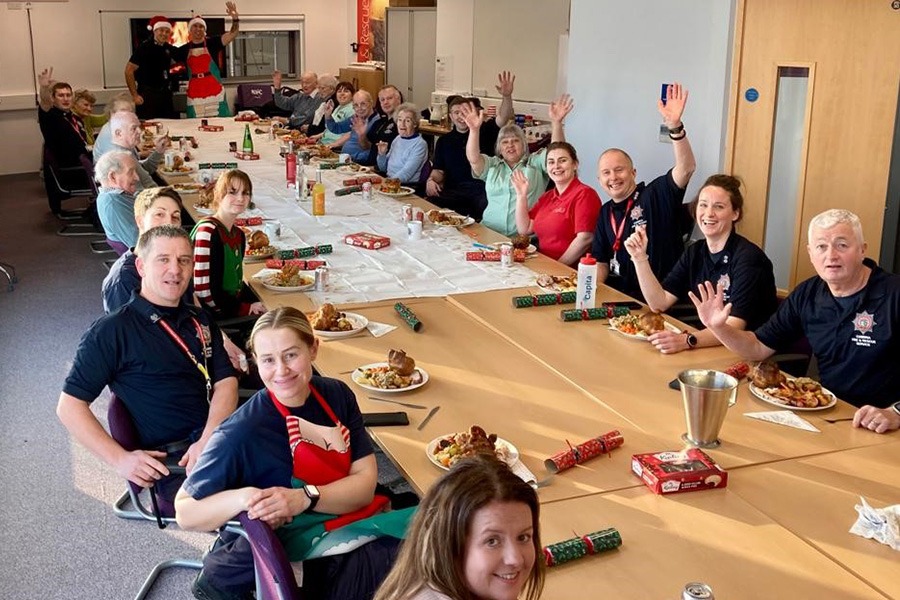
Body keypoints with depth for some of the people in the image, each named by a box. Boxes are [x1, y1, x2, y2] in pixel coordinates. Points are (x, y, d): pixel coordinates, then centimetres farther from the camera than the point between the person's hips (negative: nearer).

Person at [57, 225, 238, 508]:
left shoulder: (200, 322, 17)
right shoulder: (112, 331, 0)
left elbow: (225, 382, 8)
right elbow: (69, 406, 0)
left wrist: (208, 440, -12)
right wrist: (120, 459, -13)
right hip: (167, 460, -6)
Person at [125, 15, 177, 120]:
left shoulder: (168, 48, 8)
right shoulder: (144, 47, -11)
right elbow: (129, 70, -12)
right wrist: (134, 95, -15)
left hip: (165, 93, 7)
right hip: (147, 94, -6)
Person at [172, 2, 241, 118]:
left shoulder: (212, 43, 3)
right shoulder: (184, 49, 9)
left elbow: (233, 34, -6)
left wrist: (235, 18, -24)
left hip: (215, 93, -2)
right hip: (194, 96, 2)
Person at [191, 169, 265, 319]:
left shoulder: (239, 235, 11)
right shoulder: (207, 232, -14)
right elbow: (203, 289, -19)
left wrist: (255, 304, 1)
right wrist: (245, 308, -12)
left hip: (235, 309, 8)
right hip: (213, 316, -8)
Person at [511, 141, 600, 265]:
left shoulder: (584, 194, -7)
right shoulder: (546, 197, 18)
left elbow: (584, 239, -16)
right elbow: (524, 230, 14)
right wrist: (521, 195, 7)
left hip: (573, 270, -7)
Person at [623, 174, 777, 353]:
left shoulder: (747, 257, -15)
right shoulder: (695, 252, 6)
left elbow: (734, 327, -25)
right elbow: (659, 303, 0)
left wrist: (687, 341, -41)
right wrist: (640, 257, -11)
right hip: (708, 345, 6)